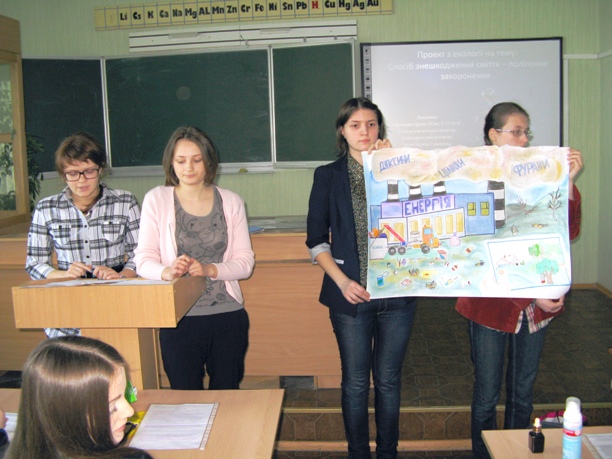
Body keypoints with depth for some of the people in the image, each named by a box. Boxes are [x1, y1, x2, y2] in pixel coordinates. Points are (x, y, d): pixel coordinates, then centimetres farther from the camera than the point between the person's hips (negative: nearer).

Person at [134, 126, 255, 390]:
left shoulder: (230, 202, 5)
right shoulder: (156, 200, 2)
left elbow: (246, 262, 1)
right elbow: (143, 260, -2)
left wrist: (209, 269, -17)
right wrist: (166, 272, -24)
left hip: (228, 316, 1)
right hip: (179, 319, -1)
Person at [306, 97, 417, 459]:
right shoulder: (328, 176, 3)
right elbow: (316, 241, 2)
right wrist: (341, 280, -10)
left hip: (396, 293, 1)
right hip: (351, 294, -1)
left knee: (388, 379, 13)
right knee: (355, 382, 11)